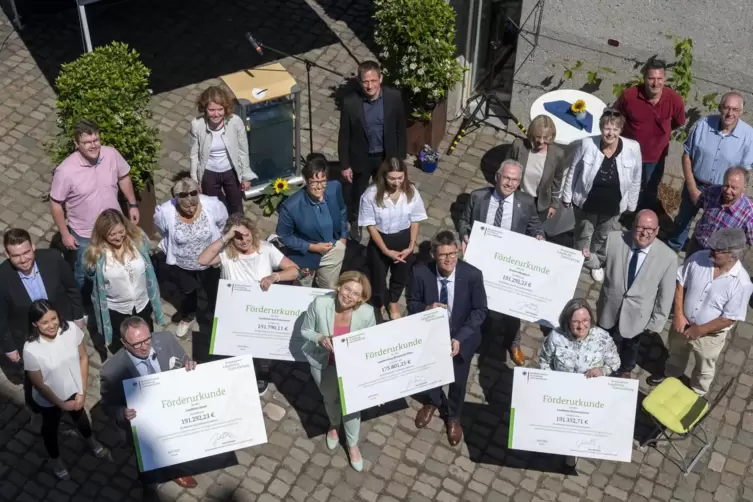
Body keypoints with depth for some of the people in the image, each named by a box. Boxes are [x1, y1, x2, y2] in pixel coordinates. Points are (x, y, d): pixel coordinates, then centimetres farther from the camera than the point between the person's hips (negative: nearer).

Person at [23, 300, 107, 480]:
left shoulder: (71, 329, -28)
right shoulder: (31, 350, -35)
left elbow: (83, 358, -11)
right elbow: (39, 385, -21)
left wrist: (82, 392, -12)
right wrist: (62, 404, -12)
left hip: (73, 390, 3)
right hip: (48, 399, -3)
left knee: (80, 415, 32)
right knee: (50, 427, 27)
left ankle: (91, 442, 64)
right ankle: (55, 459, 57)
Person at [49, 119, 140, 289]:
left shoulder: (112, 154, -19)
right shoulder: (65, 171, -29)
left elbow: (123, 178, 2)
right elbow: (56, 204, -16)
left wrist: (133, 205, 6)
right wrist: (65, 234, -10)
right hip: (84, 234, -3)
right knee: (85, 274, 20)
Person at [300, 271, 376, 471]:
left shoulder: (367, 313, -26)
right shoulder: (319, 304, -29)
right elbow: (305, 330, -13)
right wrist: (320, 338, -32)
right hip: (322, 363, 1)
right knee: (331, 399, 24)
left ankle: (352, 444, 36)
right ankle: (334, 426, 60)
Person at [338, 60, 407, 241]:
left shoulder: (394, 97, -17)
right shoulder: (350, 102, -21)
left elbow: (401, 129, -5)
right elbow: (344, 136, -11)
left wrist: (400, 157, -1)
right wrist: (344, 165, -7)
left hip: (386, 156, 1)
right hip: (360, 158, -1)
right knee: (357, 194, 22)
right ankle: (355, 223, 50)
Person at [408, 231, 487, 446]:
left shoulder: (472, 275, -23)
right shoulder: (421, 272, -20)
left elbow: (480, 311, -14)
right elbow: (412, 304, -6)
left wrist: (459, 338, -24)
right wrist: (427, 308, -30)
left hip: (462, 335, -1)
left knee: (458, 379, 6)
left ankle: (453, 416, 38)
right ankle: (434, 401, 42)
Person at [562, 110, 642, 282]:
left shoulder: (633, 148, -20)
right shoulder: (587, 144, -23)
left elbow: (635, 180, -5)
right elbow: (573, 172, -8)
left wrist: (631, 204, 3)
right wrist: (567, 196, -1)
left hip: (613, 206, 2)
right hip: (586, 202, -1)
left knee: (602, 236, 28)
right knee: (584, 236, 21)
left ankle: (595, 261, 55)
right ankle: (592, 262, 49)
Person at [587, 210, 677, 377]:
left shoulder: (668, 257, -24)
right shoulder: (614, 239, -21)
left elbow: (666, 294, -14)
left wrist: (657, 323, -7)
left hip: (637, 315, -1)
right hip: (609, 308, 1)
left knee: (630, 346, 28)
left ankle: (625, 371, 59)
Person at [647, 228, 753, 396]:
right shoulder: (699, 257, -22)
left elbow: (730, 318, -23)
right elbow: (680, 283, -9)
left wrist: (699, 330, -18)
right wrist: (679, 314, -15)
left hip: (709, 334, -3)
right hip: (683, 323, 4)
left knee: (704, 368, 25)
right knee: (676, 353, 33)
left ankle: (696, 394, 54)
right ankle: (670, 376, 63)